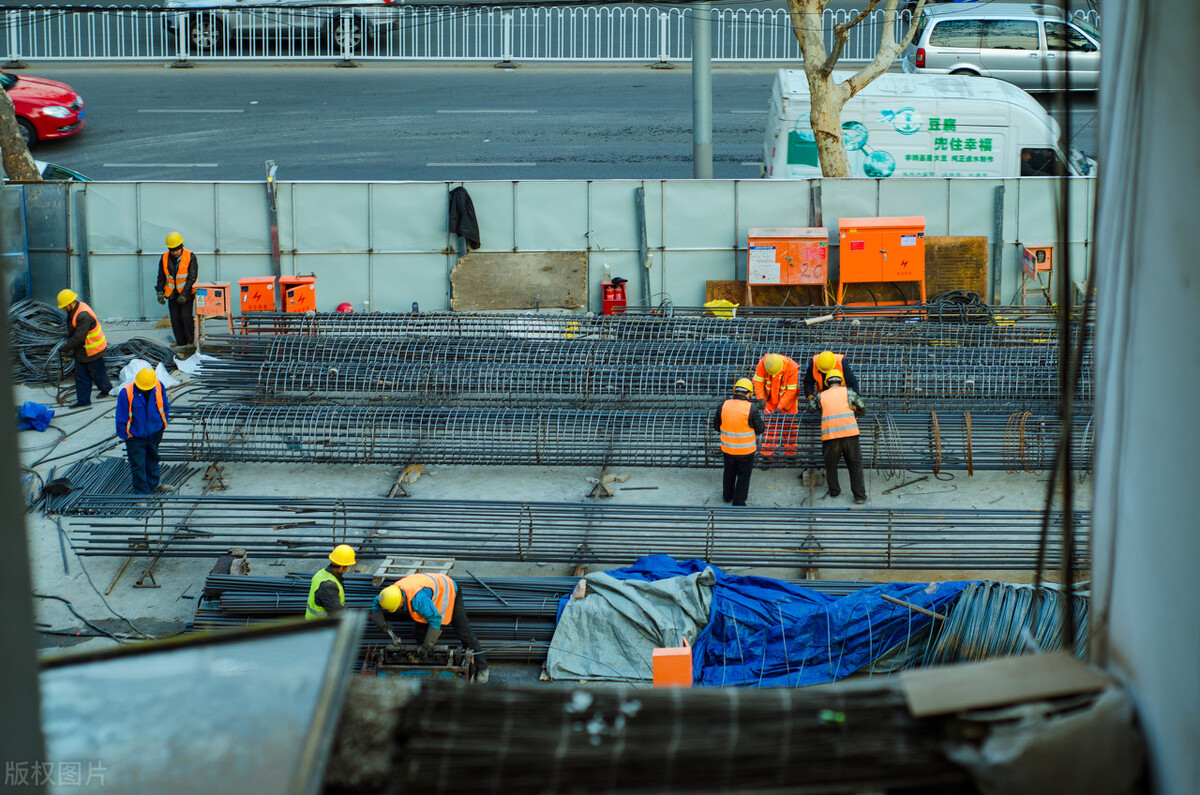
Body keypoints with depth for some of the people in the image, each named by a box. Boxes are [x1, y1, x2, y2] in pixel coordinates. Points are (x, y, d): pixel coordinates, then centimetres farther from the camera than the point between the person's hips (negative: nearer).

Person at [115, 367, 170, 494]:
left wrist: (164, 423, 11)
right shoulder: (127, 393, -26)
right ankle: (142, 492, 20)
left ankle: (153, 484, 46)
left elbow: (165, 406, 5)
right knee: (138, 465, 5)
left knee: (153, 459, 25)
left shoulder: (158, 386, -15)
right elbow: (121, 417, -15)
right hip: (135, 436, -4)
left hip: (154, 433, 4)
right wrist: (124, 434, -10)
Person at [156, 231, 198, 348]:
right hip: (172, 294, 4)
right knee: (175, 318, 1)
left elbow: (192, 277, -13)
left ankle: (190, 341, 3)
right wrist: (160, 292, 0)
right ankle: (180, 342, 10)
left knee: (186, 316, -12)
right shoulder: (164, 258, -1)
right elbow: (161, 277, 9)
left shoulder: (190, 257, -12)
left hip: (187, 292, -4)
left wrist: (184, 294, -19)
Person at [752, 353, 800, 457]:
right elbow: (758, 381, -14)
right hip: (770, 399, 1)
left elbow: (791, 390, -23)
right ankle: (768, 453, 2)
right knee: (770, 425, -2)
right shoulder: (763, 363, -26)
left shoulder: (792, 368, -30)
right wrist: (760, 398, -24)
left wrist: (780, 406, -23)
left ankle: (790, 452, 17)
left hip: (786, 399, -1)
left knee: (788, 424, 4)